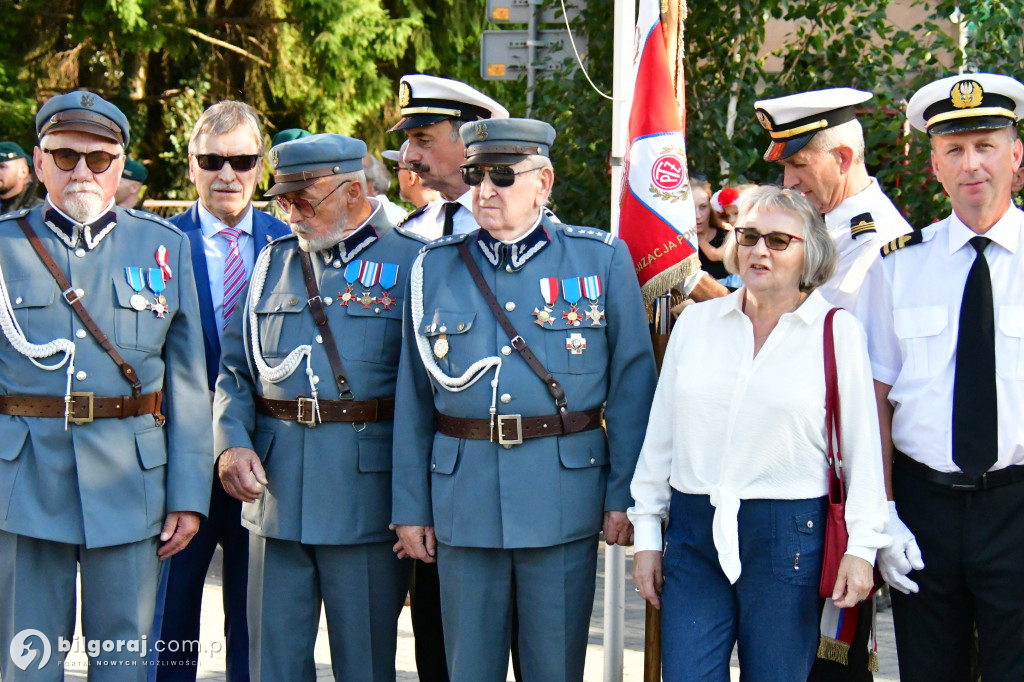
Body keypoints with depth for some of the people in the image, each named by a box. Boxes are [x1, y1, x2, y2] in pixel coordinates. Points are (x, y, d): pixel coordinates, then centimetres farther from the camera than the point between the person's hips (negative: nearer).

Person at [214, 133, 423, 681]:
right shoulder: (273, 261, 14)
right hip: (274, 494, 4)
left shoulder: (412, 263, 0)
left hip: (367, 494, -4)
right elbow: (235, 369, 16)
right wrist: (231, 443, -3)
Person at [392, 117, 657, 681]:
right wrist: (410, 507, 7)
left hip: (564, 495, -2)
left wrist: (624, 496, -5)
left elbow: (633, 384, 0)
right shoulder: (434, 268, 8)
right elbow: (413, 400, 9)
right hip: (463, 501, 2)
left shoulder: (602, 260, 1)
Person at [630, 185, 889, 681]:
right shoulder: (696, 322, 9)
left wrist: (861, 546, -5)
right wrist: (646, 533, 10)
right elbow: (660, 434, 12)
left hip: (788, 537, -2)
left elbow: (861, 447, 0)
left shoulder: (837, 332, 0)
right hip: (693, 532, 3)